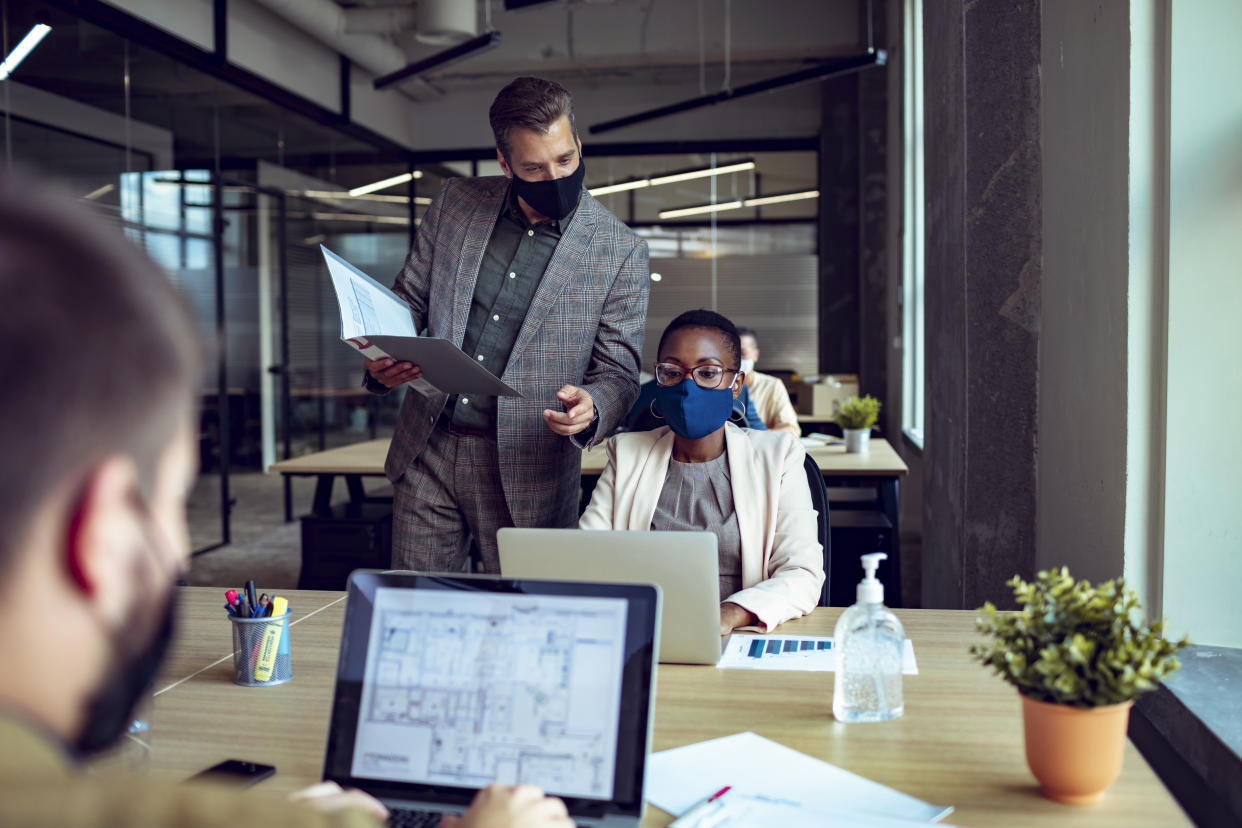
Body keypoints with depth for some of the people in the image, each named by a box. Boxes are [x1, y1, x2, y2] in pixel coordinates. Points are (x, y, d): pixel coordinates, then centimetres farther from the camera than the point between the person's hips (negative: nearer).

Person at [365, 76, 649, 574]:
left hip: (524, 474, -2)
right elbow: (407, 301, 11)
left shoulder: (621, 252, -5)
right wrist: (382, 361, -10)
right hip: (426, 453, 3)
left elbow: (618, 371, -2)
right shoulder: (455, 203, 4)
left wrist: (590, 406, -25)